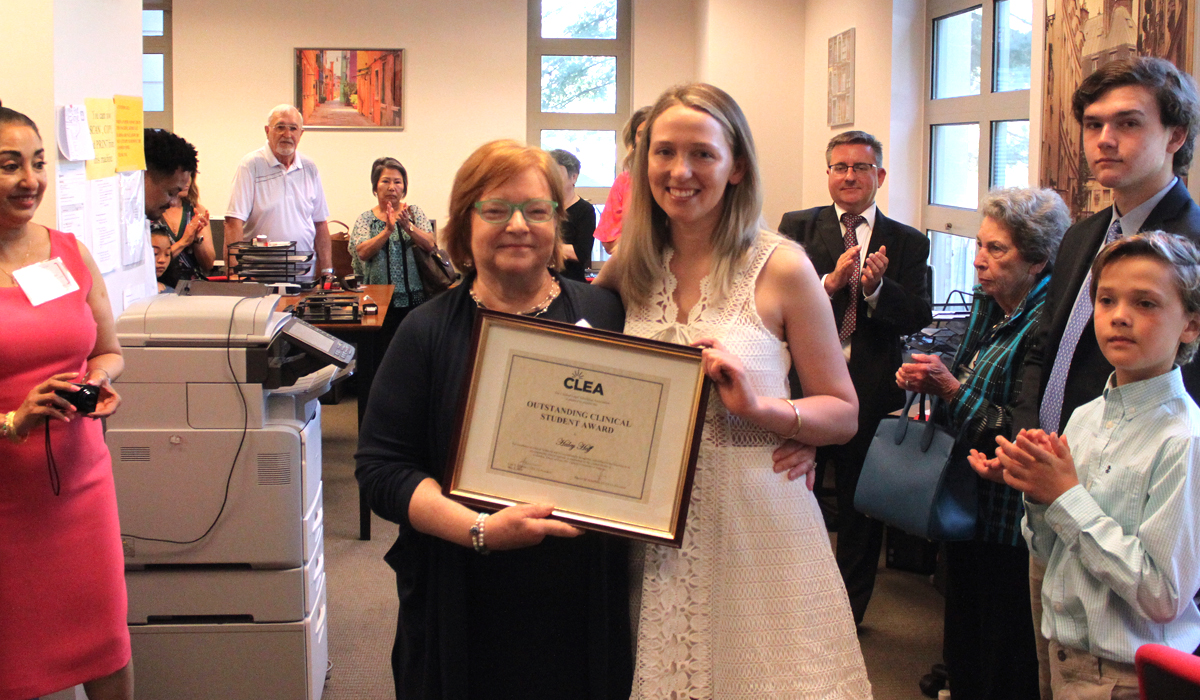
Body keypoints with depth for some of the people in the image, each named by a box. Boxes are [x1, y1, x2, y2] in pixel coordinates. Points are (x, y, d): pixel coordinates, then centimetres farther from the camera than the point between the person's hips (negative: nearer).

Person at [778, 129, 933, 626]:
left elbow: (918, 318, -5)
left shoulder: (908, 243, 4)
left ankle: (849, 614, 31)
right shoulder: (797, 227, 3)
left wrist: (876, 288, -21)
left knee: (861, 508, 13)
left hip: (871, 391, 1)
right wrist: (830, 282, -22)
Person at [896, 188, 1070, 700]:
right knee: (962, 644, 19)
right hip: (966, 506, 8)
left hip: (1010, 522, -8)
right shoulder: (987, 304, 7)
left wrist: (954, 390, -20)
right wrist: (929, 382, -1)